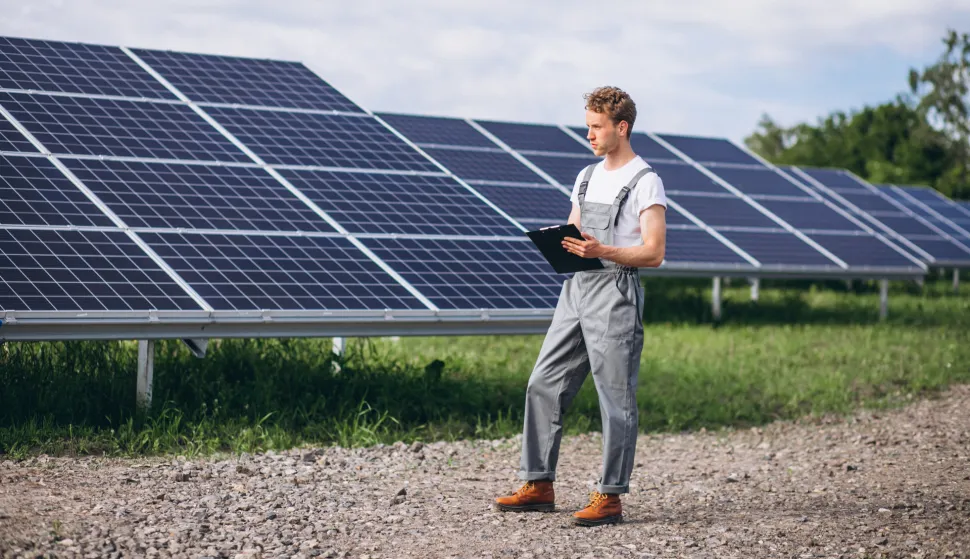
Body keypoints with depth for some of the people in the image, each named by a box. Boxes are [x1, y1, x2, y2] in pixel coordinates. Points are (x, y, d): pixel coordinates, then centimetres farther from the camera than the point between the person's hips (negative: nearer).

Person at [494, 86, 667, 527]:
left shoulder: (645, 182, -5)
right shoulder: (587, 177, 19)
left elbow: (653, 253, -12)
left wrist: (602, 251, -25)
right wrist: (558, 244, 1)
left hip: (616, 296, -8)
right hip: (576, 291, 8)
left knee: (616, 399, -4)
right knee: (544, 385, 5)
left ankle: (610, 498, 1)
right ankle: (539, 486, 12)